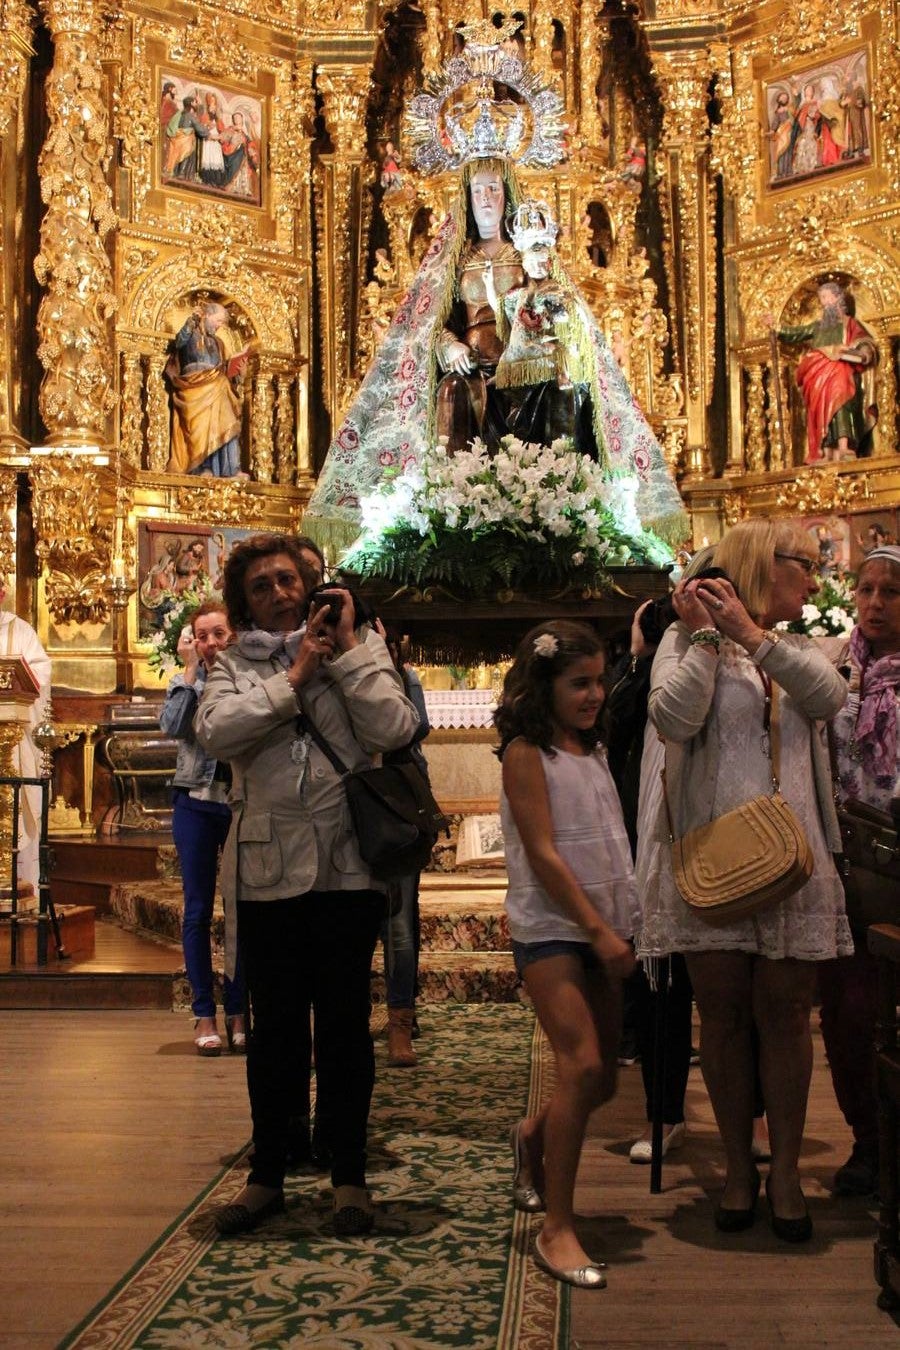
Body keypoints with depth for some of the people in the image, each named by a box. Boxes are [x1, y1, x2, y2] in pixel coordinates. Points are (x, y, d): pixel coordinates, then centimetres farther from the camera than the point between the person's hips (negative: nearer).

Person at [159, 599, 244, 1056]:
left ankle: (237, 1013, 13)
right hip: (197, 802, 1)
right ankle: (204, 1014, 10)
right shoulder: (184, 683, 5)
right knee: (198, 910, 3)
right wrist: (191, 668, -12)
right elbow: (172, 727, -14)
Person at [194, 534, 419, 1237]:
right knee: (274, 1027, 11)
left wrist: (348, 649, -8)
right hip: (267, 870, 1)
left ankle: (350, 1175, 21)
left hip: (346, 867, -1)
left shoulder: (361, 650, 6)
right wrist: (293, 677, -11)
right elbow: (215, 732, -12)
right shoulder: (235, 666, 8)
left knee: (345, 1023, 7)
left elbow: (395, 729, -10)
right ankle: (267, 1175, 25)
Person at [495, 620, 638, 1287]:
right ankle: (557, 1228, -10)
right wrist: (598, 930, -15)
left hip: (604, 926, 8)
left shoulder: (592, 751, 15)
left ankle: (535, 1135, 39)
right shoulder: (527, 752, -8)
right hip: (551, 926, -7)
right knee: (582, 1065, -18)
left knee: (603, 1078, 9)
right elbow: (543, 855, -14)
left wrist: (621, 927, 7)